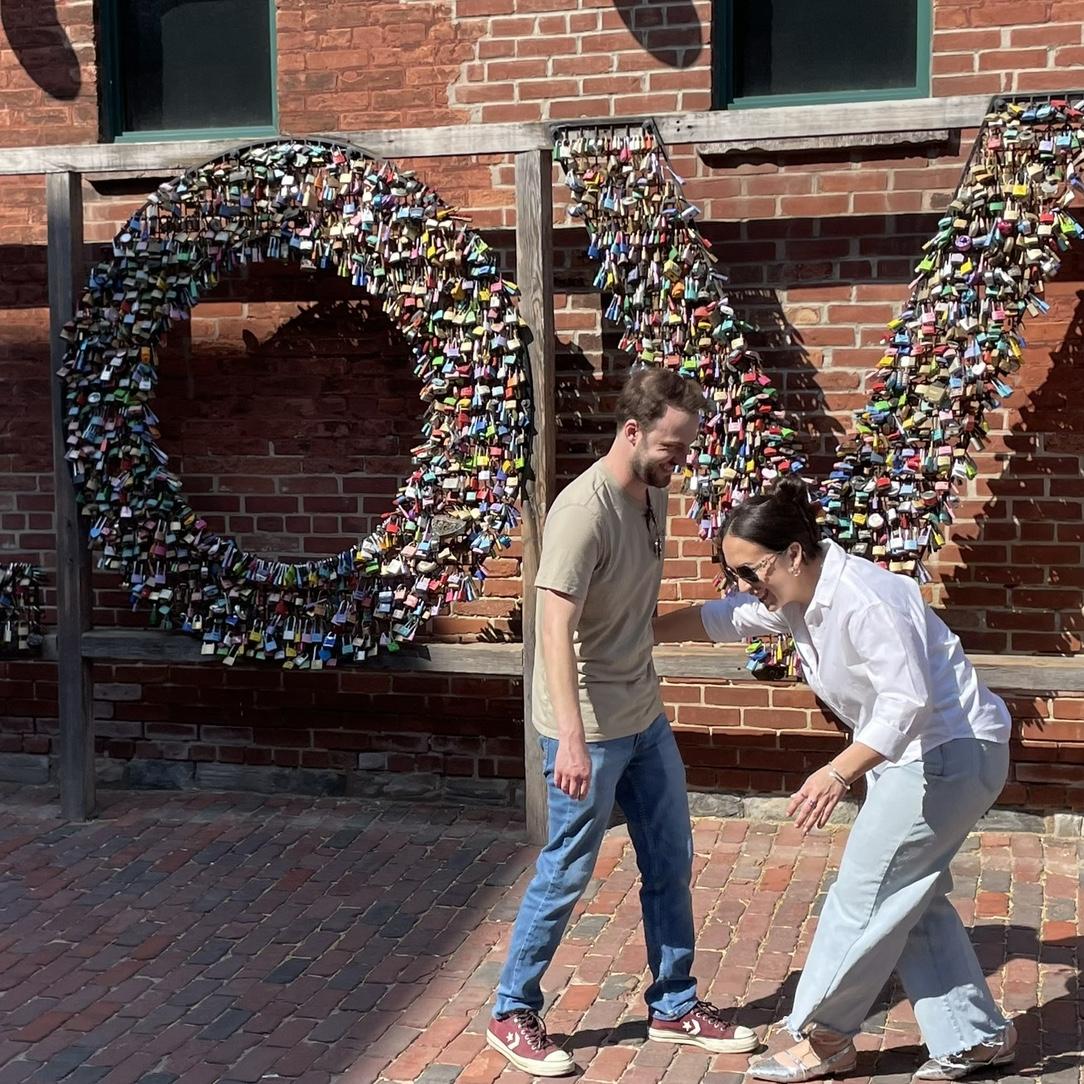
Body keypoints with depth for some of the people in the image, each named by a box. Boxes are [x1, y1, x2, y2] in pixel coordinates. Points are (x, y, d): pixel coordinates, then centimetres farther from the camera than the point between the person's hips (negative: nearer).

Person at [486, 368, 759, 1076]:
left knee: (671, 864, 15)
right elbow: (555, 627, -28)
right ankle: (513, 1015, 21)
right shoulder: (584, 511, -23)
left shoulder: (654, 494, 4)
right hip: (591, 729, -8)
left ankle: (674, 1007, 30)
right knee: (566, 875, 4)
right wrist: (571, 738, -34)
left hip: (646, 718, 8)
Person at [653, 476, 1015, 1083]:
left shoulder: (864, 599, -26)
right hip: (911, 755, 10)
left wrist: (839, 772, -40)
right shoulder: (796, 598, 3)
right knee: (910, 897, 15)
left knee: (865, 894, -3)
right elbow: (721, 620, 15)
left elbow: (907, 701, -33)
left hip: (951, 753, -10)